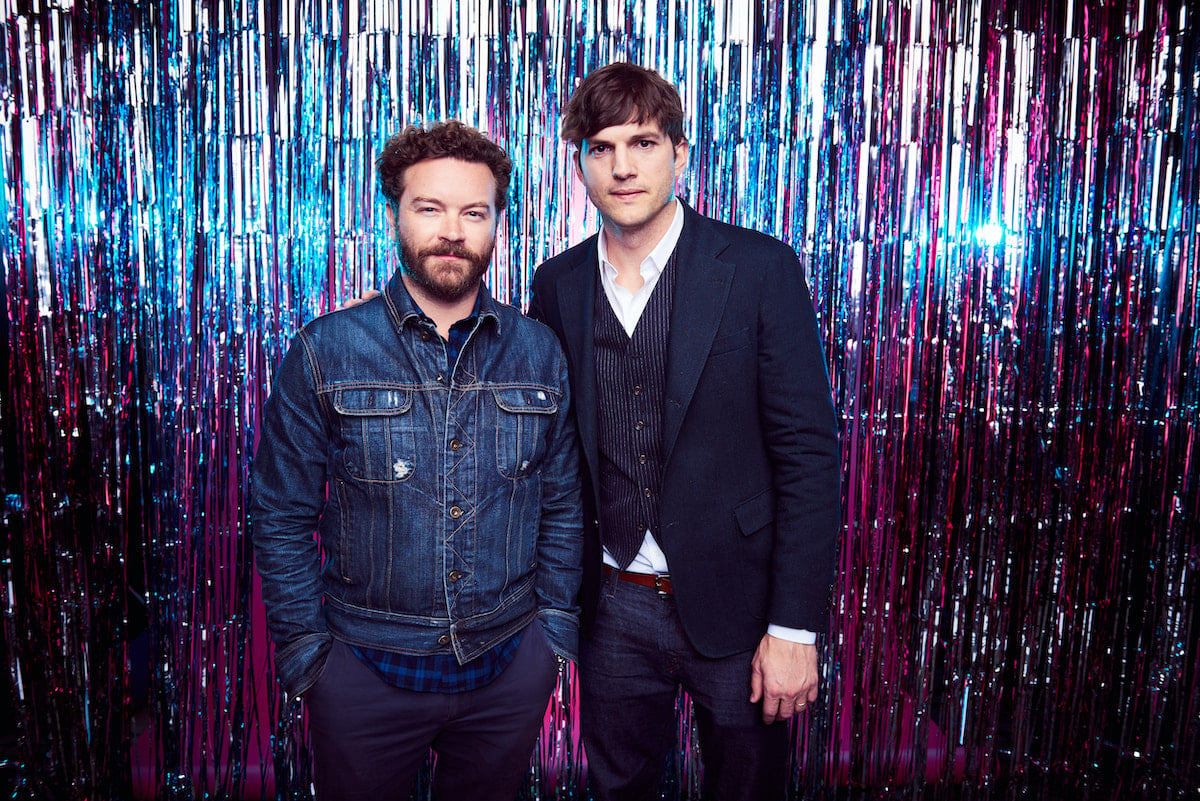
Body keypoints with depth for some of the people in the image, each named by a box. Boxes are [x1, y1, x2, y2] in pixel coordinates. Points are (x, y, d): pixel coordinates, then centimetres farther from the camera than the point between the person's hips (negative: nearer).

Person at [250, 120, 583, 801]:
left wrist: (556, 629, 4)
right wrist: (306, 653, -4)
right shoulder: (324, 353, -9)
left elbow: (562, 507, 5)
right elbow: (283, 520, -3)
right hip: (365, 667, -1)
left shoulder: (541, 352, -3)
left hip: (512, 665, 2)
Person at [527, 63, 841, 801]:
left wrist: (795, 629, -13)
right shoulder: (557, 285, 1)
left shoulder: (761, 270, -11)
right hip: (613, 608, 3)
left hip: (735, 604, -2)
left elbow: (808, 454, -11)